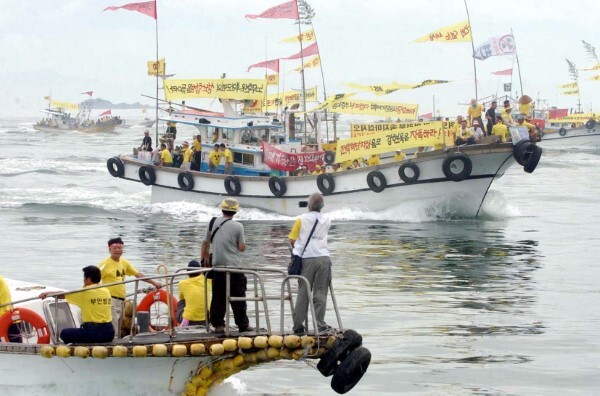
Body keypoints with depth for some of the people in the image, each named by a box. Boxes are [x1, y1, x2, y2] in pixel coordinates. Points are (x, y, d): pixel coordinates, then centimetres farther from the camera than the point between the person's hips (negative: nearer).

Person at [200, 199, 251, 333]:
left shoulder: (213, 222, 3)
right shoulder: (237, 226, -8)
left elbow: (205, 242, 10)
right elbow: (242, 247, -6)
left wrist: (204, 258, 21)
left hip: (217, 266, 3)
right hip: (234, 266, -3)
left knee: (218, 297, 7)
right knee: (238, 297, 4)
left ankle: (218, 324, 6)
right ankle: (243, 324, 5)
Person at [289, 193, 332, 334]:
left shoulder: (301, 220, 0)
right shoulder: (327, 221, 8)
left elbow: (292, 240, 3)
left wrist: (297, 249, 20)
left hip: (306, 259, -1)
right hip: (323, 258, 1)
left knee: (303, 293, 6)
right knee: (320, 292, 3)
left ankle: (298, 325, 7)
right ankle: (320, 324, -1)